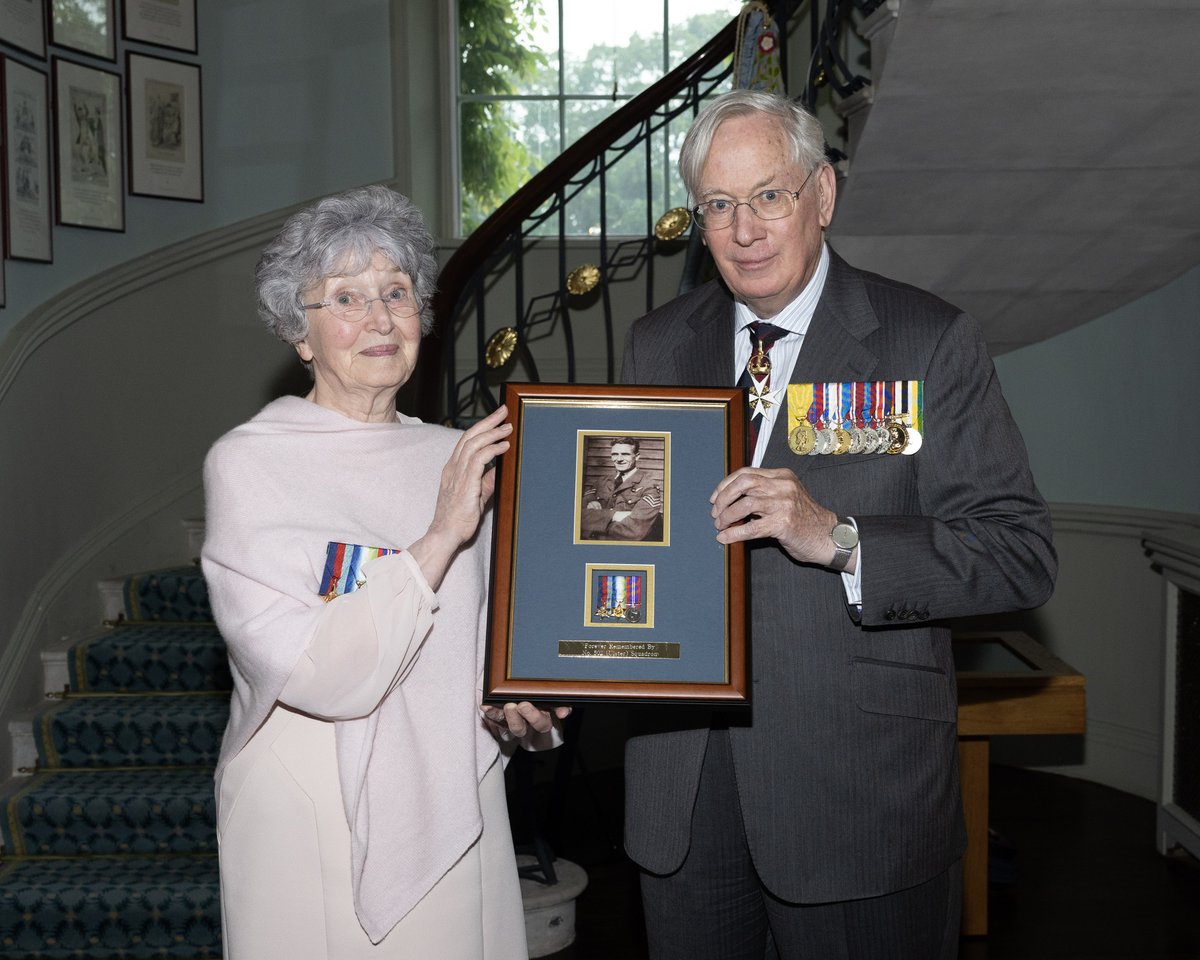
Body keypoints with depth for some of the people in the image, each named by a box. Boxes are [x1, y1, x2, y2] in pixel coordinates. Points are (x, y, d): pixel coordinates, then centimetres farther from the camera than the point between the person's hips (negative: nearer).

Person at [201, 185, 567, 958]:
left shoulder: (457, 458, 4)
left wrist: (512, 708, -3)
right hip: (313, 828, -4)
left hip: (453, 813, 5)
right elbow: (314, 673, -21)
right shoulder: (247, 462, -11)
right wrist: (440, 536, -22)